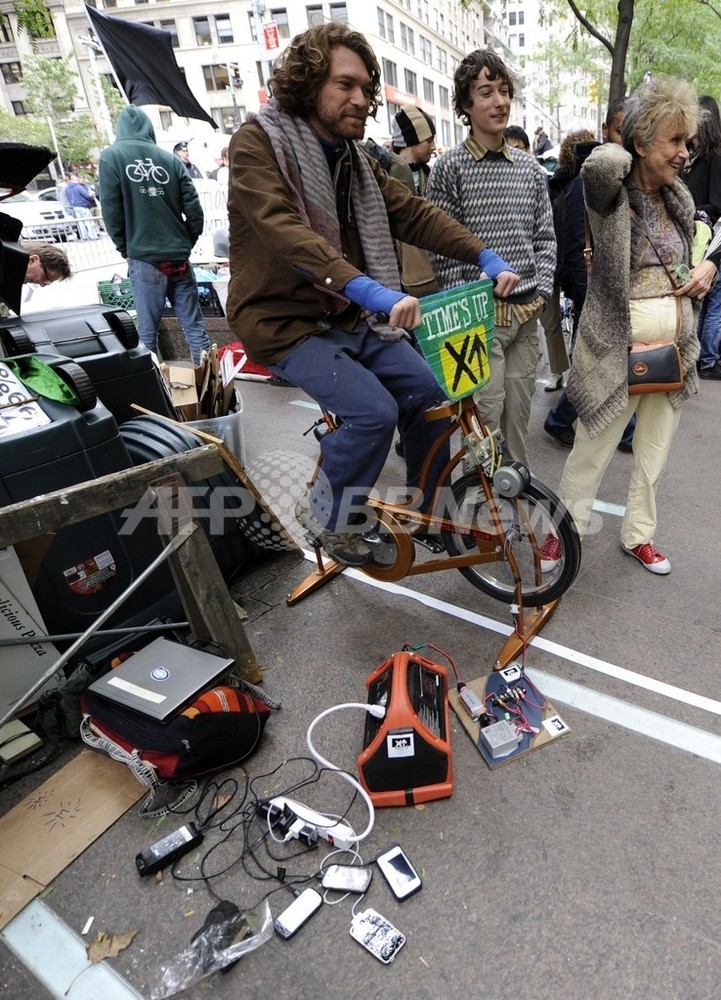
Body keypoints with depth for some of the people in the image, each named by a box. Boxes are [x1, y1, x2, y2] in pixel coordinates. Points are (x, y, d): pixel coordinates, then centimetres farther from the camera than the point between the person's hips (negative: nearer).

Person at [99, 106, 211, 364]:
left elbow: (111, 210, -3)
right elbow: (194, 209, 3)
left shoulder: (111, 156, 1)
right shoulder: (170, 158, 6)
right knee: (194, 325, 6)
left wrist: (125, 247, 12)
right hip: (179, 257, 2)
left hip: (144, 259, -2)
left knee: (147, 330, 3)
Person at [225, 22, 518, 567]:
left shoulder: (353, 156, 11)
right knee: (373, 410, -26)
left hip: (352, 316, 7)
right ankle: (327, 515, 1)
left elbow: (413, 213, 5)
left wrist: (486, 256, -8)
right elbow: (284, 229, -27)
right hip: (287, 321, -7)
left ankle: (427, 510, 18)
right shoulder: (258, 141, -10)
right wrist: (370, 290, -40)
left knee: (429, 394, -3)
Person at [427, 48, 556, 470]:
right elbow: (442, 248, -6)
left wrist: (542, 292, 0)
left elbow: (545, 237, 14)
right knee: (486, 416, -5)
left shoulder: (530, 167, 12)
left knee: (519, 413, 11)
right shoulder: (450, 168, -2)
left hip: (527, 312, 5)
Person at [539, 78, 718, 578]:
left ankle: (638, 534, 33)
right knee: (592, 451, 1)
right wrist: (626, 149, -9)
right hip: (618, 345, -7)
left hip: (674, 344, 7)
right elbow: (601, 164, -33)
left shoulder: (680, 198, 11)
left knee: (655, 452, 15)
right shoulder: (612, 196, -9)